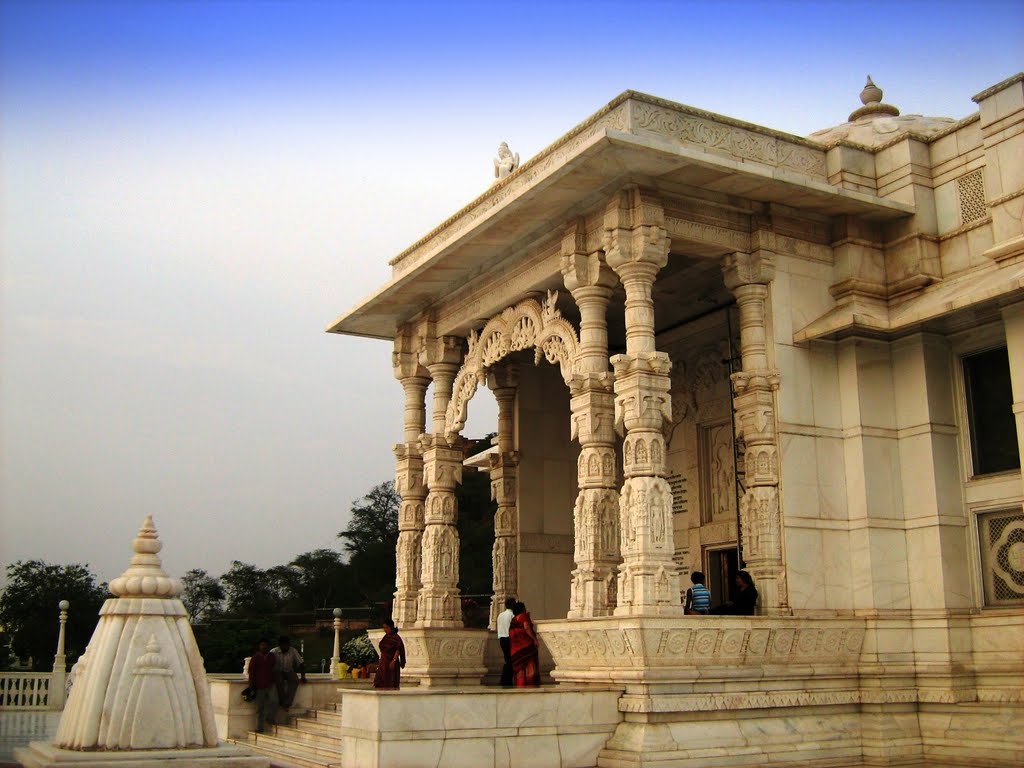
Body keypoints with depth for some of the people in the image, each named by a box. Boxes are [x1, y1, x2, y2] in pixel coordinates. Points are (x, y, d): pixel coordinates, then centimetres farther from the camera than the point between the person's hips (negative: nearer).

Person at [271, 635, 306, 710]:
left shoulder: (293, 651, -5)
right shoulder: (274, 652, -9)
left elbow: (301, 664, -4)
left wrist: (303, 676, -14)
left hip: (289, 671, 2)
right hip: (278, 671, -1)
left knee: (295, 680, -30)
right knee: (279, 680, -36)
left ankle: (287, 703, -34)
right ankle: (282, 702, -27)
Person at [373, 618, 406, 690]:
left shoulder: (395, 637, -11)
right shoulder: (386, 637, 13)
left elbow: (398, 650, -16)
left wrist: (393, 661, -24)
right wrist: (380, 662, 16)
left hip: (391, 663, -8)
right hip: (383, 663, 8)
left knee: (392, 684, -4)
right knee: (379, 682, 3)